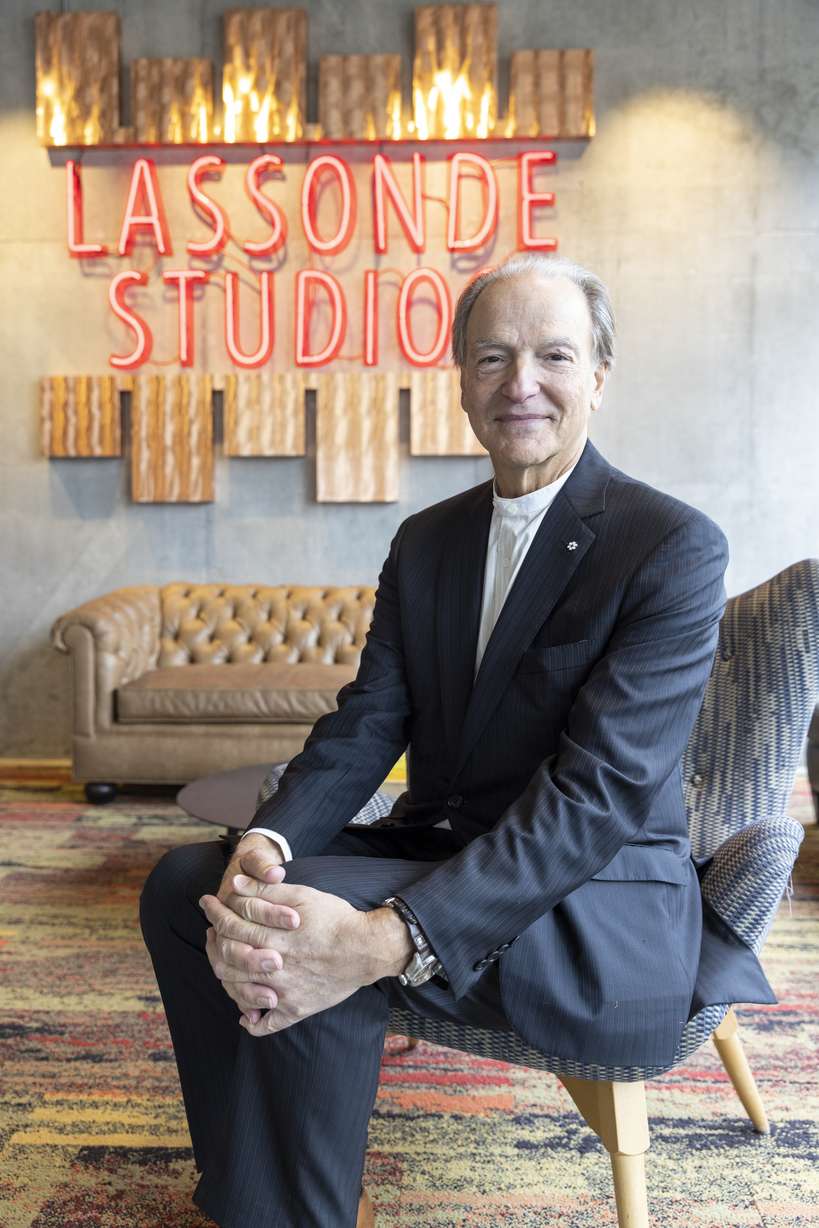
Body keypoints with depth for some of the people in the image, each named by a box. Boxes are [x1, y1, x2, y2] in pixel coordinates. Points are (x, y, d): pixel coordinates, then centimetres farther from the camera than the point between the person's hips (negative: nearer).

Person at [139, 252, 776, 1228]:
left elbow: (600, 793, -23)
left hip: (602, 902, -7)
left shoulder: (674, 547, -14)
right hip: (436, 853, 7)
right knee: (183, 881, -6)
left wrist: (391, 939, -35)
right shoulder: (424, 541, 8)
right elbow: (365, 723, 0)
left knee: (312, 928, -29)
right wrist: (264, 845, -22)